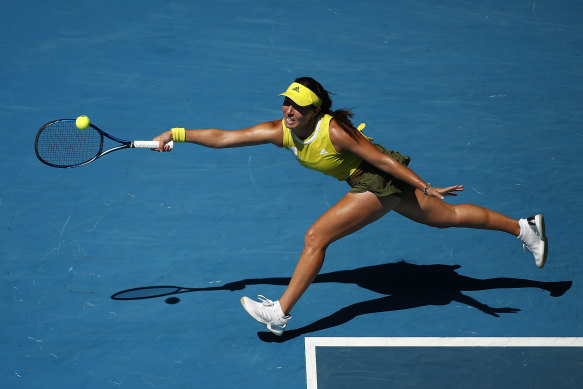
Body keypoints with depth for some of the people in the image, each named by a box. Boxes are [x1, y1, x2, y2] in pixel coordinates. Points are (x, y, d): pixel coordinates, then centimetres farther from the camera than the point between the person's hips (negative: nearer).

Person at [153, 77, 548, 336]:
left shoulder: (334, 131, -27)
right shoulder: (280, 131, -7)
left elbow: (382, 159, -23)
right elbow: (224, 137, -6)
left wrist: (426, 187, -20)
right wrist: (177, 134, -12)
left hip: (385, 180, -8)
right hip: (371, 183, 8)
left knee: (316, 237, -13)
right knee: (448, 216, 19)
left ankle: (281, 313, -3)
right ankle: (523, 227, 32)